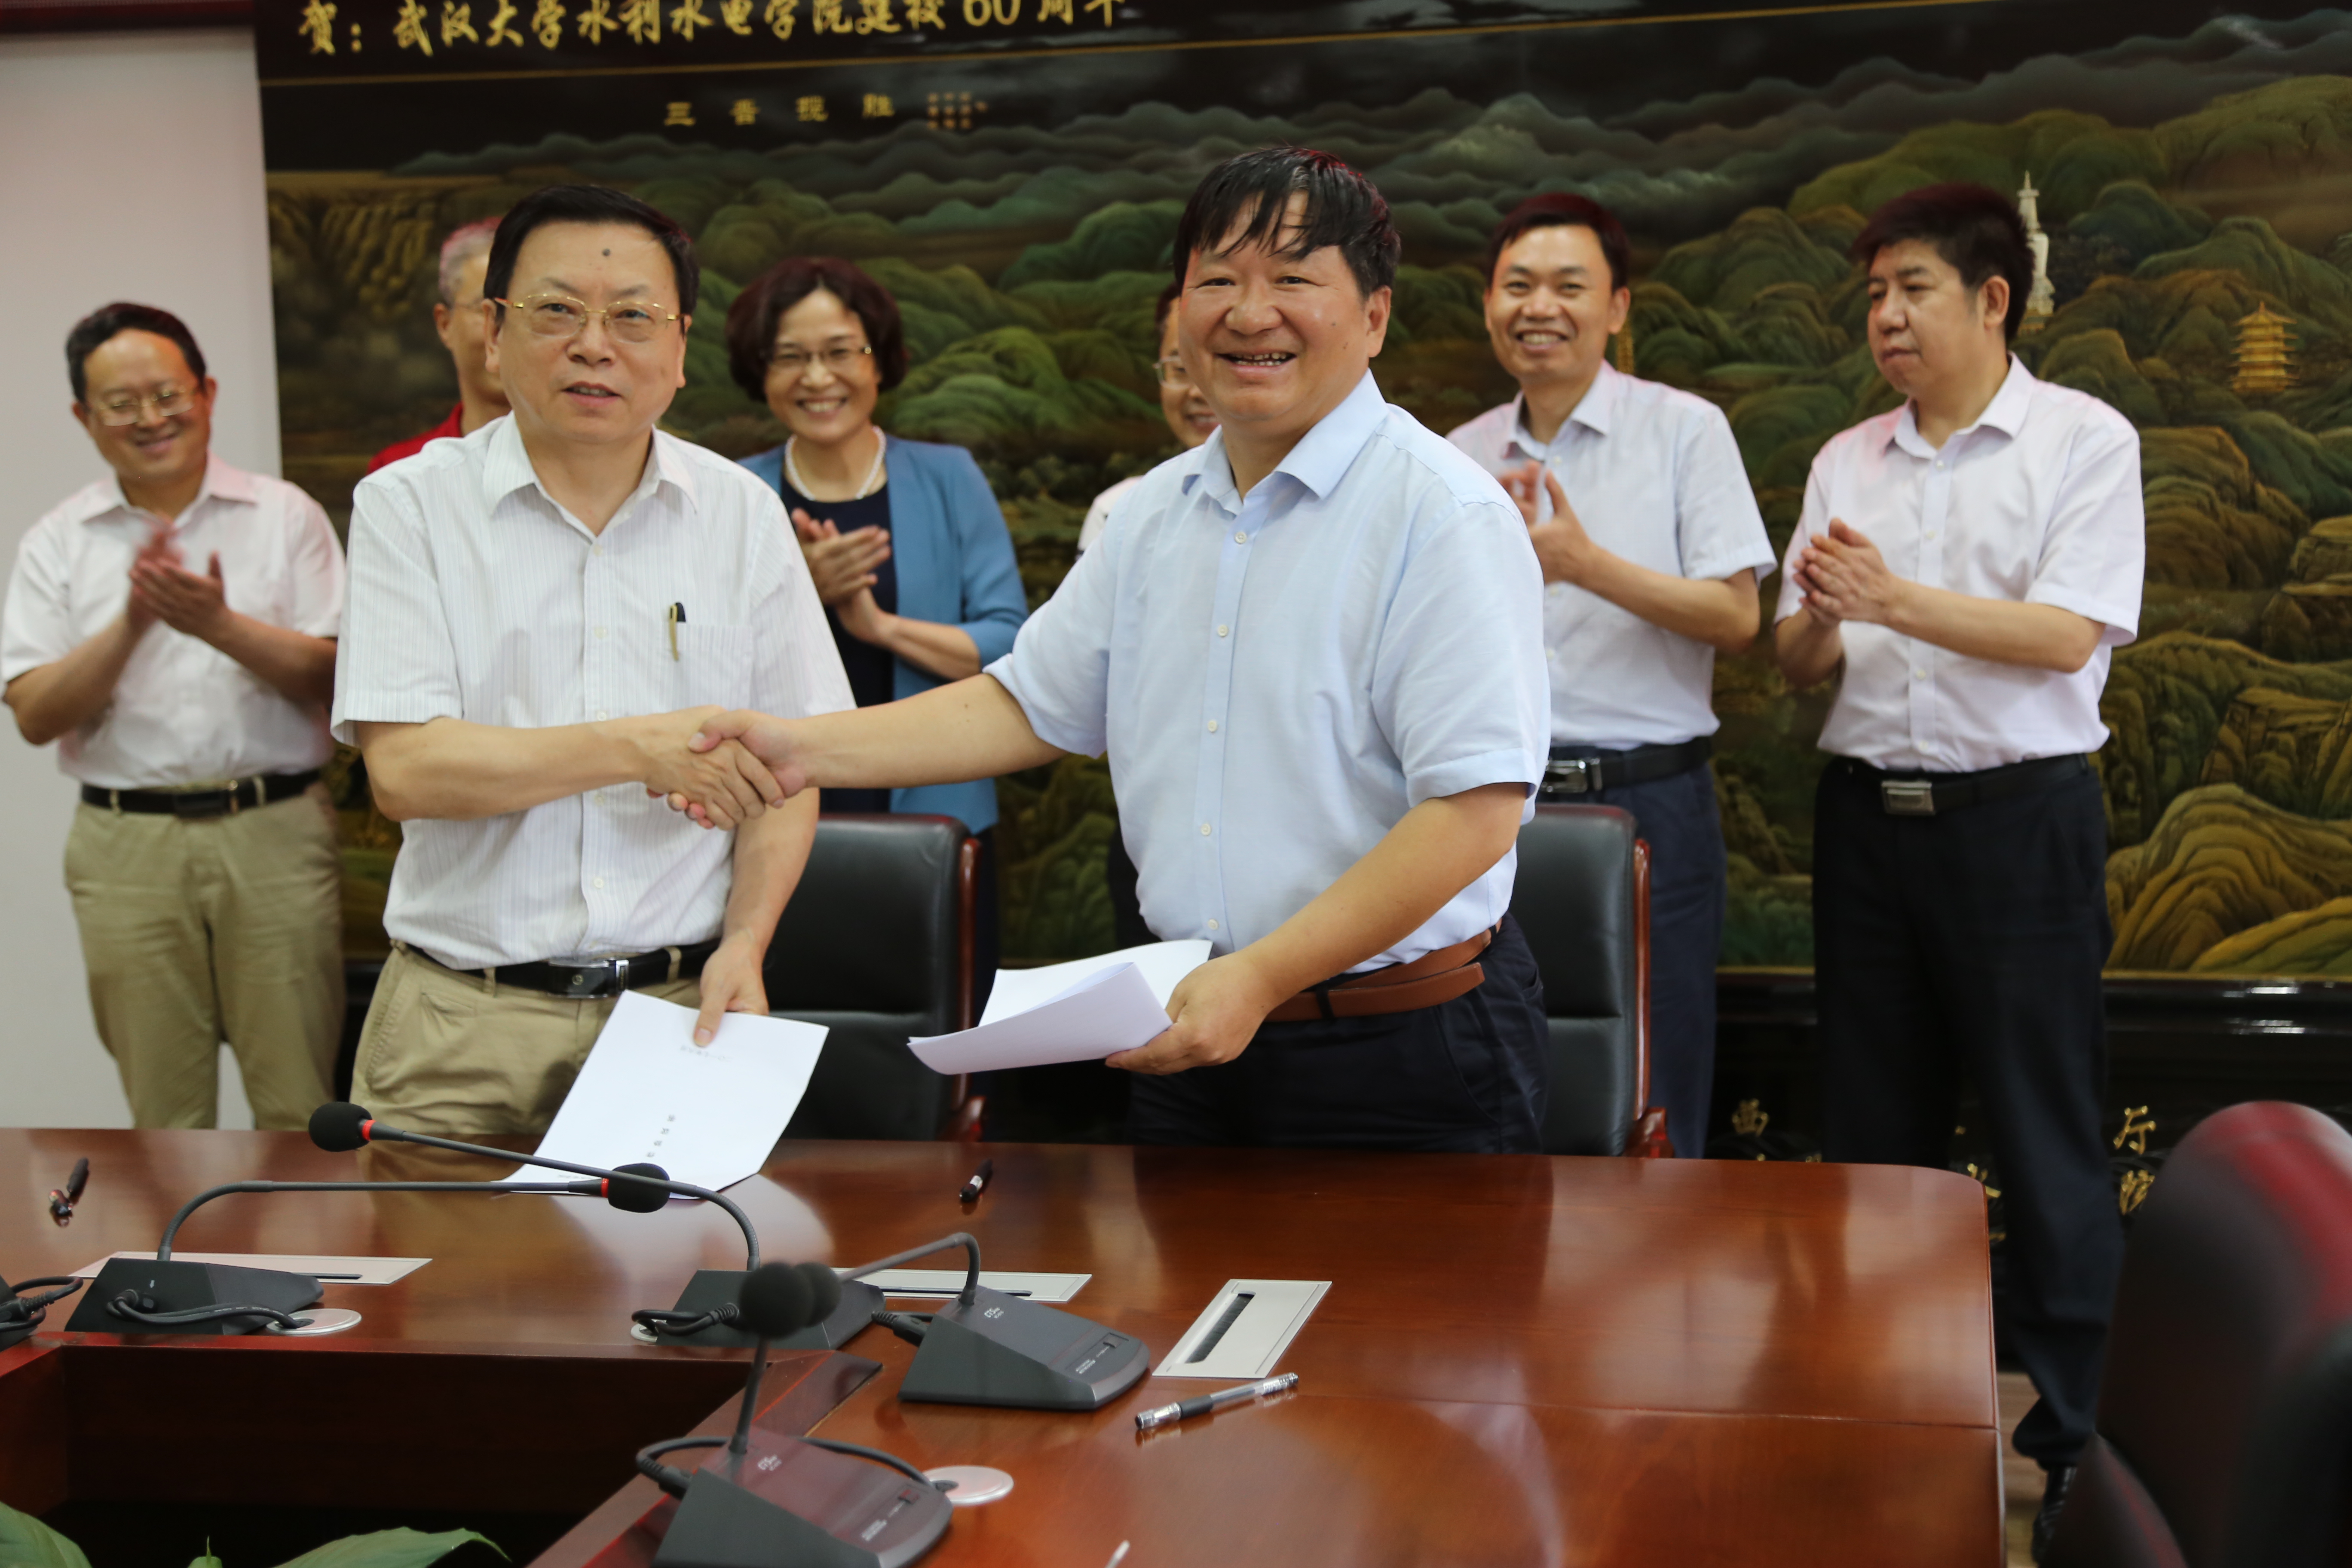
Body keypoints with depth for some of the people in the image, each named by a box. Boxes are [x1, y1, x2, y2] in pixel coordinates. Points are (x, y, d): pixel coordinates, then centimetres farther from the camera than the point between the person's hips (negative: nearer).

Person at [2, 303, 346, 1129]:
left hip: (275, 833, -1)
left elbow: (329, 679, -2)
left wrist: (221, 625, -18)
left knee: (300, 1106, 0)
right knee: (164, 1115, 6)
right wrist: (131, 623, -15)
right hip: (127, 843, 1)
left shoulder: (284, 513, 5)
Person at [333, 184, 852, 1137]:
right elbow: (404, 770, -11)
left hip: (679, 1011, 2)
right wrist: (640, 749, -18)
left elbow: (781, 768, 9)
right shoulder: (410, 505, 1)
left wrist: (746, 942, -7)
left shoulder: (743, 513, 8)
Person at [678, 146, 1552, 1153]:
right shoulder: (1158, 512, 11)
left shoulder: (1447, 518, -14)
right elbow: (1032, 704, 18)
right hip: (1195, 1037, 7)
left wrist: (1261, 976, -23)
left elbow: (1476, 809, -20)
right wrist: (806, 750, 7)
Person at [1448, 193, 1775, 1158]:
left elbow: (1736, 618, -6)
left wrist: (1588, 565, -17)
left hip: (1646, 800, -3)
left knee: (1651, 1111, 0)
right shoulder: (1463, 457, 11)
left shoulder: (1685, 429, 1)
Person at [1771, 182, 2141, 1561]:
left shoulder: (2083, 442, -3)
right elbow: (1799, 665, 10)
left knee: (2049, 1136, -1)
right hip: (1871, 813, 5)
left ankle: (2079, 1435, 9)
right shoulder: (1848, 462, 10)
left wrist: (1896, 599, -22)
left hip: (2018, 814, -5)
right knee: (1873, 1128, 11)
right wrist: (1818, 623, -13)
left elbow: (2068, 637, -13)